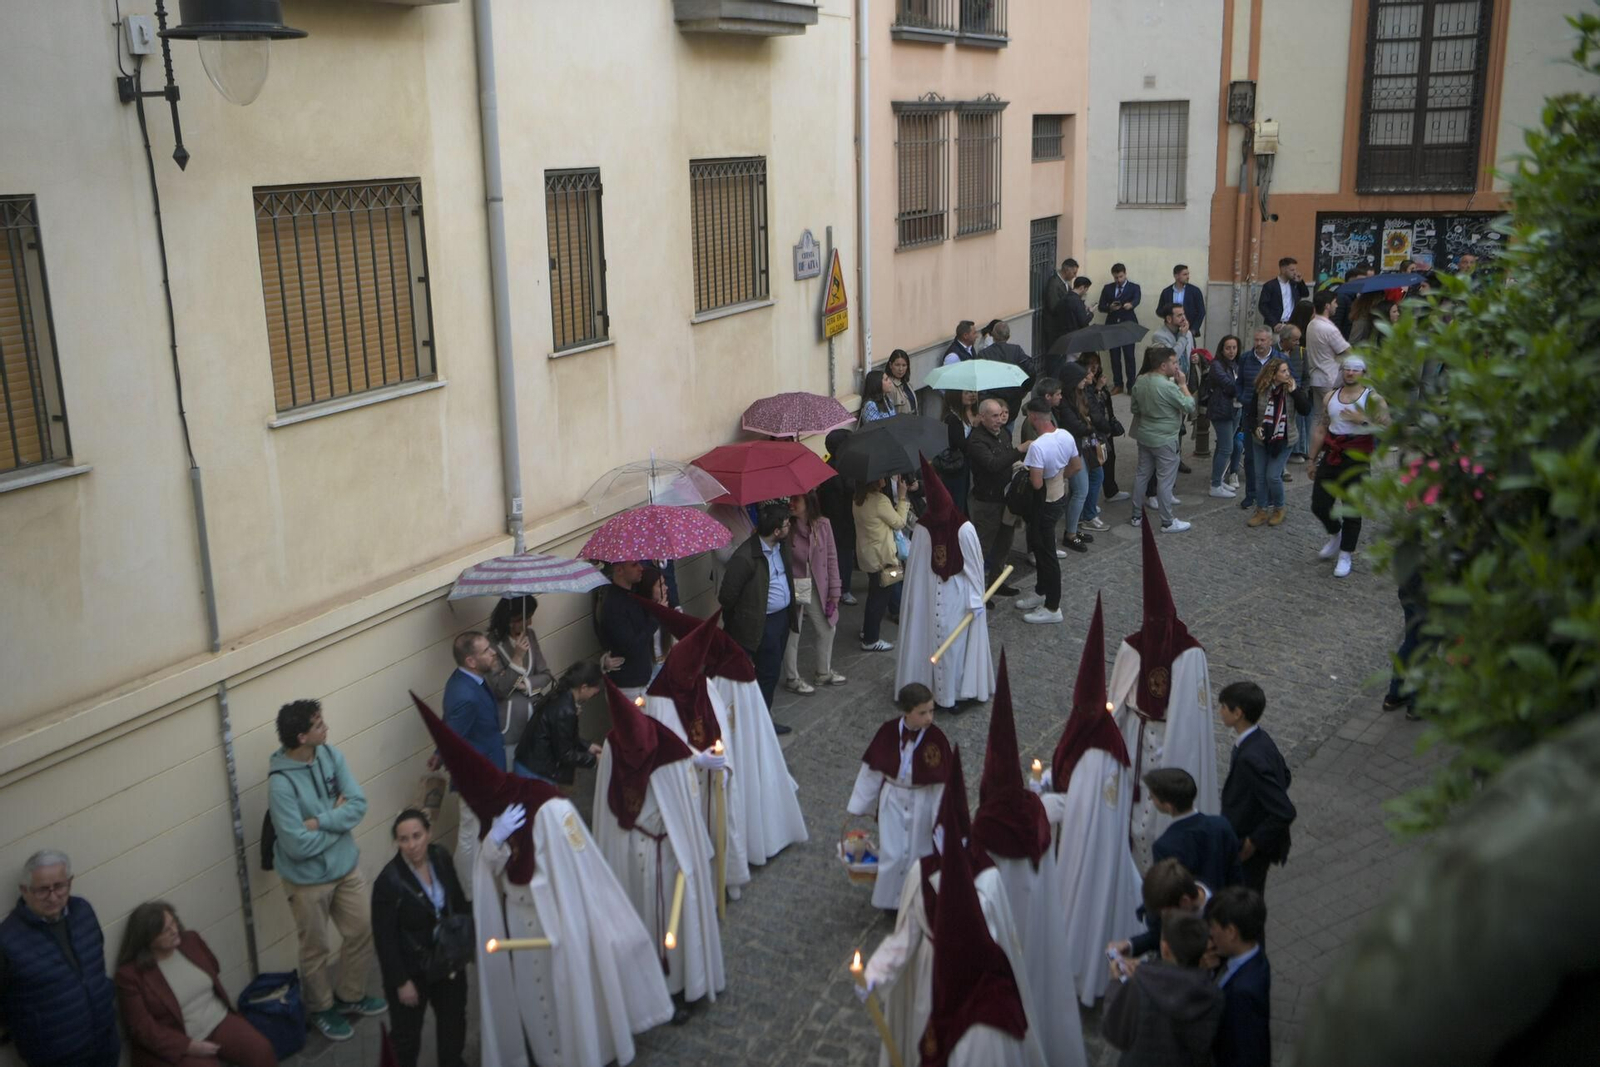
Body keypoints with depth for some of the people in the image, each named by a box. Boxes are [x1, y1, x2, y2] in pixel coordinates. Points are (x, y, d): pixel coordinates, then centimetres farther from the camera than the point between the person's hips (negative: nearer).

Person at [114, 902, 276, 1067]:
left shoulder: (191, 940, 2)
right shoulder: (130, 974, -12)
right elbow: (143, 1028, -14)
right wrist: (188, 1046, -20)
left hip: (218, 1021, 4)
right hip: (178, 1044, -4)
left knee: (262, 1051, -19)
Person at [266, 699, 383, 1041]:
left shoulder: (330, 755, -10)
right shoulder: (281, 783, -29)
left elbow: (359, 805, -12)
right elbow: (298, 845, -29)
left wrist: (320, 821, -26)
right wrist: (337, 818, -16)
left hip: (347, 865, 6)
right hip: (309, 879, -6)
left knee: (362, 931, 19)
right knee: (316, 949, 15)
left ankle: (350, 996, 43)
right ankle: (321, 1008, 40)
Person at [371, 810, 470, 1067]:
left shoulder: (441, 858, -10)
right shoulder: (389, 881, -25)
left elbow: (459, 903, 6)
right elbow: (384, 940, -19)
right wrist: (401, 981, -17)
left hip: (448, 961, 5)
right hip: (412, 969, -5)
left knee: (453, 1021, 22)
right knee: (407, 1032, 13)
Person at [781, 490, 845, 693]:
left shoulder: (822, 524, -5)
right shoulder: (787, 527, -14)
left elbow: (831, 557, 1)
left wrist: (834, 589, 2)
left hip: (817, 587, 4)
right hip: (792, 587, -4)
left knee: (827, 629, 18)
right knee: (792, 633, 7)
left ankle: (823, 672, 39)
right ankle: (792, 678, 25)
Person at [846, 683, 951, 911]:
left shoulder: (936, 738, -21)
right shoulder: (888, 731, -16)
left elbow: (943, 780, -13)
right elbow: (871, 768, -4)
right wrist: (859, 804, 4)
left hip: (922, 802, -1)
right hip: (892, 799, 1)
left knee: (917, 852, 14)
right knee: (892, 853, 8)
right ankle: (891, 898, 33)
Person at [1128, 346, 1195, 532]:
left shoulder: (1140, 381, 0)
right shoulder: (1168, 386, -24)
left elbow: (1135, 408, 11)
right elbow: (1189, 407, -17)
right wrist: (1183, 384, -10)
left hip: (1144, 436, 8)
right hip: (1164, 440, -8)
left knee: (1142, 474, 17)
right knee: (1165, 480, 2)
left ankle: (1137, 515, 26)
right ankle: (1168, 523, 11)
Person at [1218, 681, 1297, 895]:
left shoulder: (1251, 758, -33)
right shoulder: (1259, 739, -4)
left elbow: (1284, 813, -32)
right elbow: (1284, 775, 15)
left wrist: (1253, 843, -21)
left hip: (1249, 854, -9)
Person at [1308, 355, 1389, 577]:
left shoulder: (1372, 398, -5)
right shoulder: (1331, 396, 10)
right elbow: (1320, 429, 14)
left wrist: (1363, 420, -23)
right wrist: (1313, 459, 15)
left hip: (1357, 458, -5)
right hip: (1331, 455, 5)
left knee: (1351, 509, 0)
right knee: (1319, 505, 6)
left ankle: (1345, 556, 12)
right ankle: (1335, 536, 36)